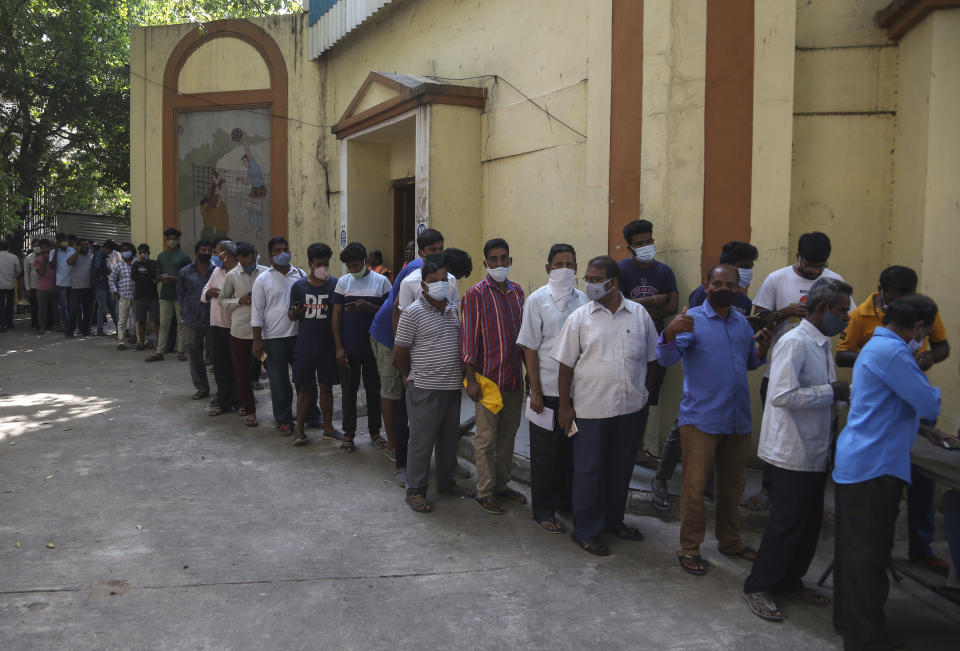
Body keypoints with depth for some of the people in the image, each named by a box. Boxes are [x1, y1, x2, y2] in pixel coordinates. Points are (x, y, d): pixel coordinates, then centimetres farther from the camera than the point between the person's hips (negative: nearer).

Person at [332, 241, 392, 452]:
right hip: (349, 348, 1)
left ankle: (375, 431, 22)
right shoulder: (343, 282, 3)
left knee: (373, 389, 9)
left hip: (373, 347, -1)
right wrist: (339, 347, -4)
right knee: (349, 390, 7)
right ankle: (348, 433, 17)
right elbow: (336, 315, 2)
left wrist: (369, 307, -19)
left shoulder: (381, 281, -1)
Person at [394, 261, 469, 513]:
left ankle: (446, 481, 33)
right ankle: (415, 490, 14)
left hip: (453, 387, 6)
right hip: (425, 388, -6)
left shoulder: (454, 310, 10)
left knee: (450, 438, 16)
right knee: (422, 440, 1)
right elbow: (400, 350, -7)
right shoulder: (413, 312, -11)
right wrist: (409, 376, 4)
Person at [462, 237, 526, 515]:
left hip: (514, 377, 6)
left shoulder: (517, 291, 9)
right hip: (488, 377, -6)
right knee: (486, 437, 2)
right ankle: (484, 492, 14)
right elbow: (468, 337, -11)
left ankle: (501, 484, 29)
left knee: (508, 433, 15)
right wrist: (471, 378, -14)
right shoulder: (475, 294, -9)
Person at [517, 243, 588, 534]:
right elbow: (530, 348, -6)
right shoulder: (537, 300, -6)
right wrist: (535, 391, -10)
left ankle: (567, 501, 32)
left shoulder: (583, 299, 4)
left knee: (572, 449, 15)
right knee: (545, 453, 7)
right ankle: (543, 511, 19)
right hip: (548, 390, -3)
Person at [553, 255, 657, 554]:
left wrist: (644, 394, 8)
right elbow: (566, 364, -3)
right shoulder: (580, 317, -3)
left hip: (631, 408, 3)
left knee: (621, 469, 16)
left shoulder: (640, 315, 2)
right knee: (589, 471, 4)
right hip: (590, 409, -2)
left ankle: (614, 521, 35)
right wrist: (564, 406, -5)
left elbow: (650, 359, 10)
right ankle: (586, 531, 18)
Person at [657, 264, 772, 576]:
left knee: (732, 485, 19)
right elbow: (667, 358, -20)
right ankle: (689, 548, 15)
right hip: (700, 420, -6)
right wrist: (669, 333, -42)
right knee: (695, 487, 0)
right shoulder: (692, 319, -9)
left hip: (738, 420, 6)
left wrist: (761, 351, -3)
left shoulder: (742, 323, 11)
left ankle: (730, 541, 36)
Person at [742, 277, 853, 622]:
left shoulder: (822, 344, 11)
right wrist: (831, 393, -21)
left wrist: (844, 392, 1)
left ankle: (789, 582, 33)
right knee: (786, 524, 0)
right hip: (791, 451, -9)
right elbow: (782, 395, -28)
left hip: (815, 451, 9)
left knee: (809, 522, 17)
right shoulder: (794, 342, -19)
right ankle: (758, 587, 16)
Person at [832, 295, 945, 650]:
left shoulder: (876, 346, 16)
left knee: (854, 549, 18)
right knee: (869, 555, -2)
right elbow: (929, 405, -14)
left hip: (856, 462, 10)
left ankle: (848, 619, 30)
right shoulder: (892, 351, -18)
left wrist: (923, 429, 25)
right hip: (874, 467, -10)